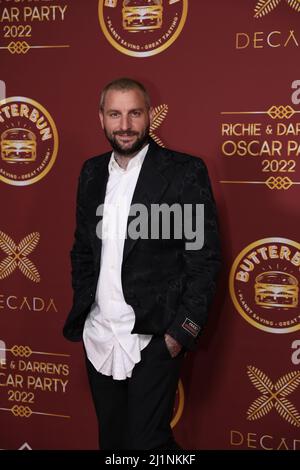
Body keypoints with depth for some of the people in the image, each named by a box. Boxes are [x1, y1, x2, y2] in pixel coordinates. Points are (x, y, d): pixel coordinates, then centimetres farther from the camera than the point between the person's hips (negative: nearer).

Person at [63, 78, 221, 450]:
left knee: (146, 442, 0)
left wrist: (183, 331, -13)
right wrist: (80, 314, 9)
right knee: (110, 439, 17)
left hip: (152, 339, -5)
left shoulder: (185, 171, -9)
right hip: (98, 336, 5)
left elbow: (204, 259, -9)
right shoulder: (92, 172, 8)